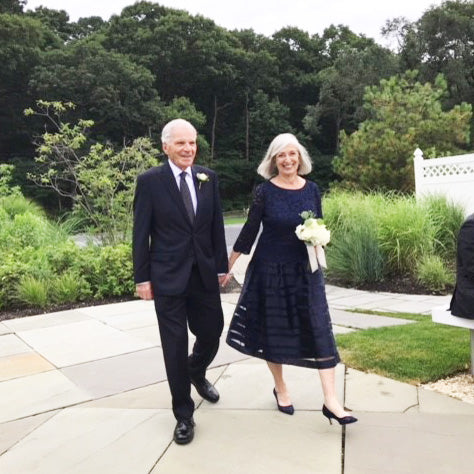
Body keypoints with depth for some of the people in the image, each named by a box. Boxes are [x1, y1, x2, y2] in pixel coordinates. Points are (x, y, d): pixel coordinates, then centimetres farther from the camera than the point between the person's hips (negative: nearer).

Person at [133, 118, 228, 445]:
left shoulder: (208, 177, 5)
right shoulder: (150, 181, -6)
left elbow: (216, 225, 9)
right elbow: (141, 233, -5)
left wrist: (221, 265, 9)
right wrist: (142, 277, -6)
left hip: (204, 273, 4)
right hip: (168, 276, -3)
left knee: (211, 333, 13)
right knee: (175, 345, 5)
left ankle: (197, 374, 48)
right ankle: (184, 414, 23)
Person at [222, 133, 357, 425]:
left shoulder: (312, 189, 1)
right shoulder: (265, 191, -7)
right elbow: (250, 231, -3)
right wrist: (229, 266, 0)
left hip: (305, 270, 2)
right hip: (270, 269, -2)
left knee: (320, 329, -4)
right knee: (273, 330, 9)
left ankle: (331, 401, 2)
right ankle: (280, 388, 32)